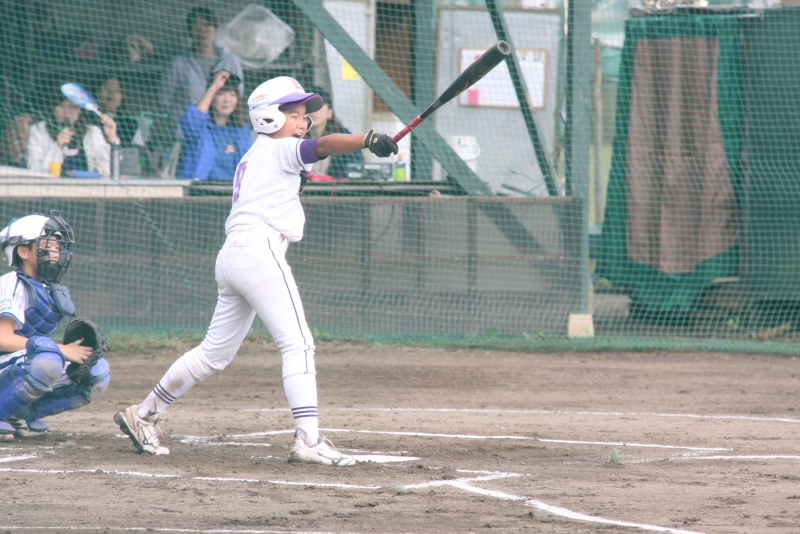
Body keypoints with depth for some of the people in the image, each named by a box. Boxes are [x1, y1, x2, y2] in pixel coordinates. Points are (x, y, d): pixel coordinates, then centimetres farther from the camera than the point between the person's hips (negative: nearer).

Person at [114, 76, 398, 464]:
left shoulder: (250, 159, 26)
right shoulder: (277, 150, -1)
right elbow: (323, 146, -17)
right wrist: (367, 140, -32)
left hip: (231, 255, 9)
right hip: (259, 249, -9)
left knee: (216, 351, 17)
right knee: (298, 343, -12)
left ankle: (144, 415, 23)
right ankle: (308, 440, -22)